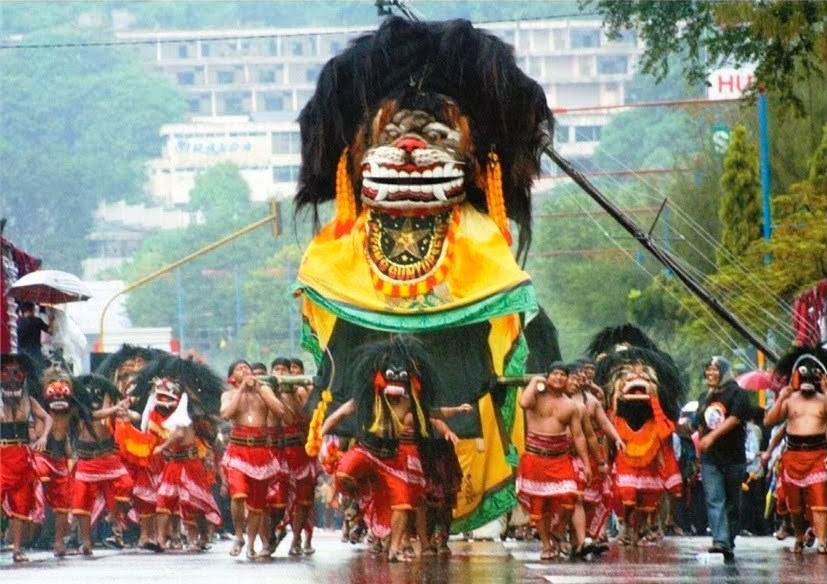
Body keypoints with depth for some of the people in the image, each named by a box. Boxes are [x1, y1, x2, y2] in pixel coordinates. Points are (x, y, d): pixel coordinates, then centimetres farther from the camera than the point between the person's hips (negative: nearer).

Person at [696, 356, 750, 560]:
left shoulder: (737, 394, -3)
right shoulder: (706, 399, 16)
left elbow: (734, 419, -16)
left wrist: (712, 436, -23)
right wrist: (700, 447, 17)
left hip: (733, 457, -4)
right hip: (710, 459, 4)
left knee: (732, 502, 3)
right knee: (714, 500, -11)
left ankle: (729, 542, 10)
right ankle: (721, 541, -20)